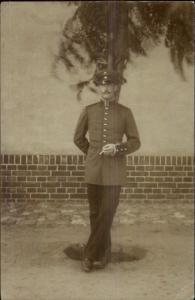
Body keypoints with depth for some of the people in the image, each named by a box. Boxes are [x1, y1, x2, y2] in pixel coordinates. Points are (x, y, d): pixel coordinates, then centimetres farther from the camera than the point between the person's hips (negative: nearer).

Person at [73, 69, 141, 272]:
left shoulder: (125, 112, 0)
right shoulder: (89, 111, 3)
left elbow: (135, 142, 1)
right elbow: (78, 138, 15)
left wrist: (117, 148, -15)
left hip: (115, 170, -2)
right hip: (93, 169, 2)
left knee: (107, 213, -7)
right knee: (95, 213, 7)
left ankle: (90, 254, 5)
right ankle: (103, 254, 22)